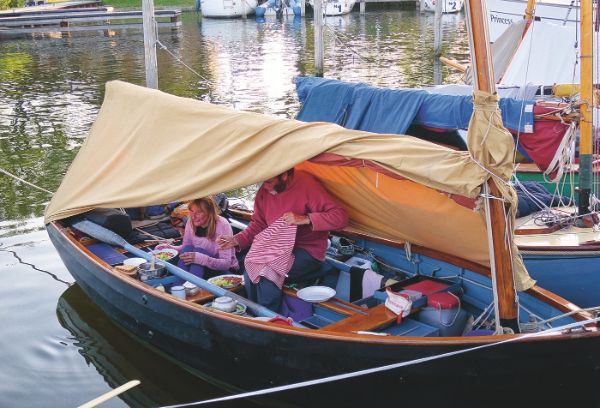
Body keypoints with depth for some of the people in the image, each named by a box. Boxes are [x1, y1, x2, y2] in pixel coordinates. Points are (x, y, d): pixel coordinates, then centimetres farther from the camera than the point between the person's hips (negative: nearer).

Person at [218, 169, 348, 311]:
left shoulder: (307, 185, -16)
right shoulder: (264, 192, 3)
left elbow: (340, 216, -20)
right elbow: (258, 225, 13)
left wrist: (305, 219, -29)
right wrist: (236, 240, -3)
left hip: (308, 252, -6)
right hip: (278, 250, 6)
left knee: (267, 272, -27)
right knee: (250, 270, -20)